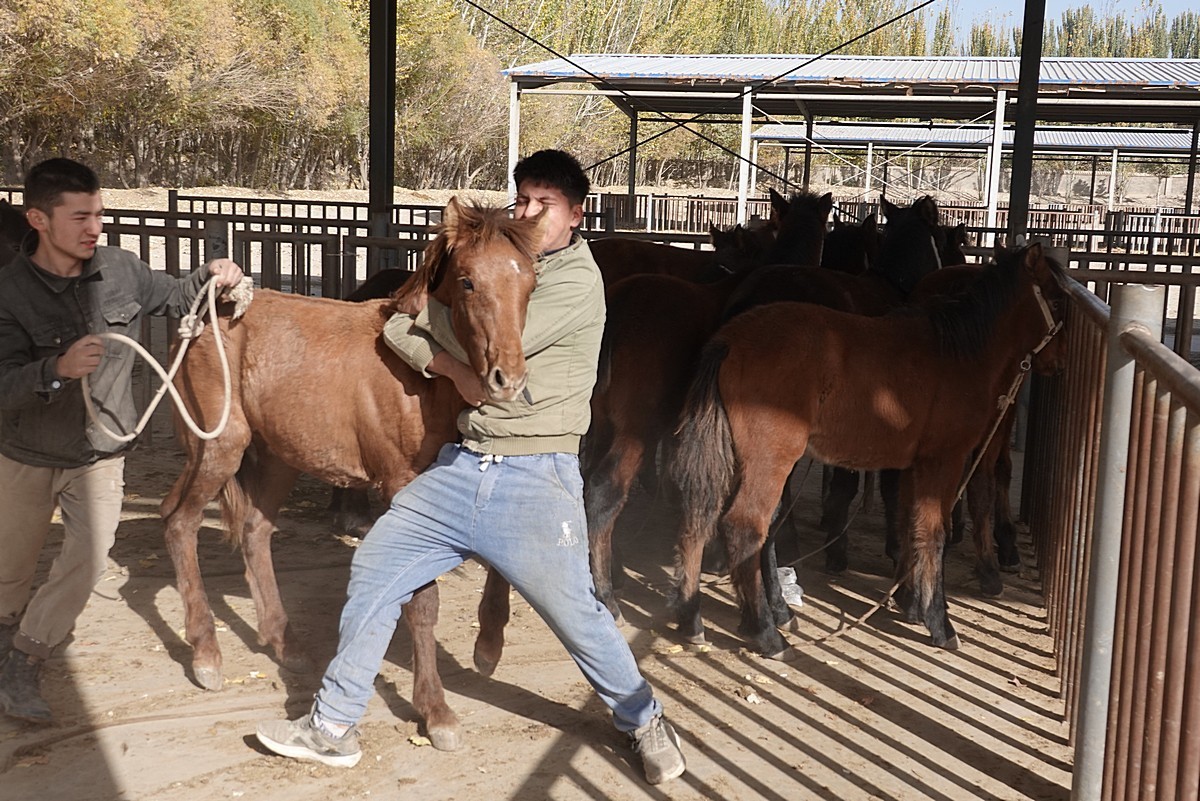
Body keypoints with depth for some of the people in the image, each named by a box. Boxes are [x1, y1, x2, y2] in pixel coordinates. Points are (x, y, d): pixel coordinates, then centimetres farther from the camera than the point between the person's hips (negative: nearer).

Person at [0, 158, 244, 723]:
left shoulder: (121, 270, -11)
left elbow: (174, 298, 11)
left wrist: (211, 277, -9)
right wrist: (57, 368, -45)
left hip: (99, 457, 2)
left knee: (88, 558, -12)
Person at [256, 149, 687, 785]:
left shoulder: (577, 279, -9)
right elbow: (396, 327, 8)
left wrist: (430, 307, -1)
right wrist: (451, 366, -10)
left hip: (536, 477, -7)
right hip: (460, 467, 7)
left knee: (576, 615, -2)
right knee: (372, 571, 7)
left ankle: (644, 721, 23)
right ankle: (333, 727, 20)